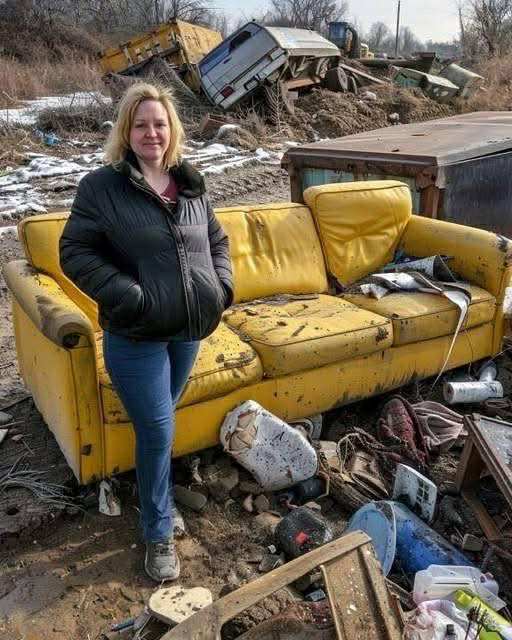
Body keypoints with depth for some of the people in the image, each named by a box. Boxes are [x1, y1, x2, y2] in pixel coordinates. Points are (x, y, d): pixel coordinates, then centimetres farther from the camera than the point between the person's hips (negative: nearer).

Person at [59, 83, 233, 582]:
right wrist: (127, 296, -21)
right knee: (157, 432, -1)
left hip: (189, 328, 5)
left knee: (159, 422, 21)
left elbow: (216, 239, 17)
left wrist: (222, 285, 0)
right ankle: (158, 535, 20)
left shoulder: (190, 183, 7)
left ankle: (155, 502, 44)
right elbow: (74, 252, -10)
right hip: (136, 335, -5)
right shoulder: (101, 186, -9)